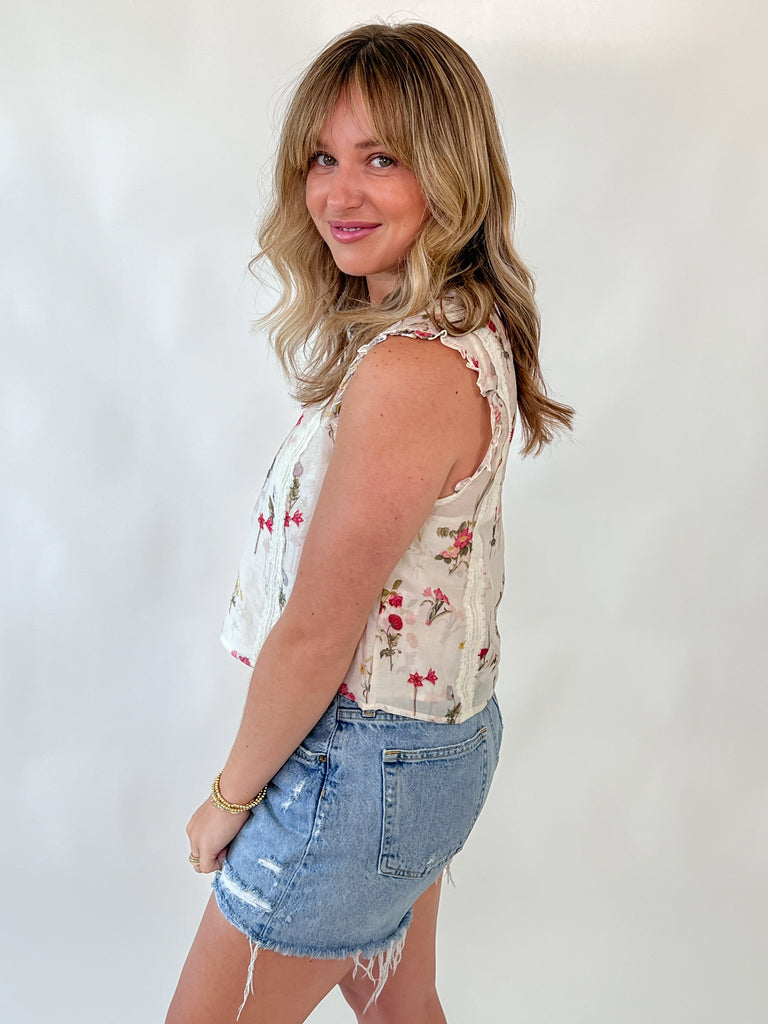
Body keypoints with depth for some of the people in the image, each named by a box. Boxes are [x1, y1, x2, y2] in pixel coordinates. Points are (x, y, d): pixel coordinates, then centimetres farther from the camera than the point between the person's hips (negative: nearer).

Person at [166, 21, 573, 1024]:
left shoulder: (407, 372, -29)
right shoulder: (470, 329, 3)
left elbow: (316, 635, -23)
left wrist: (230, 797, -7)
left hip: (362, 759, -9)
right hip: (444, 734, 9)